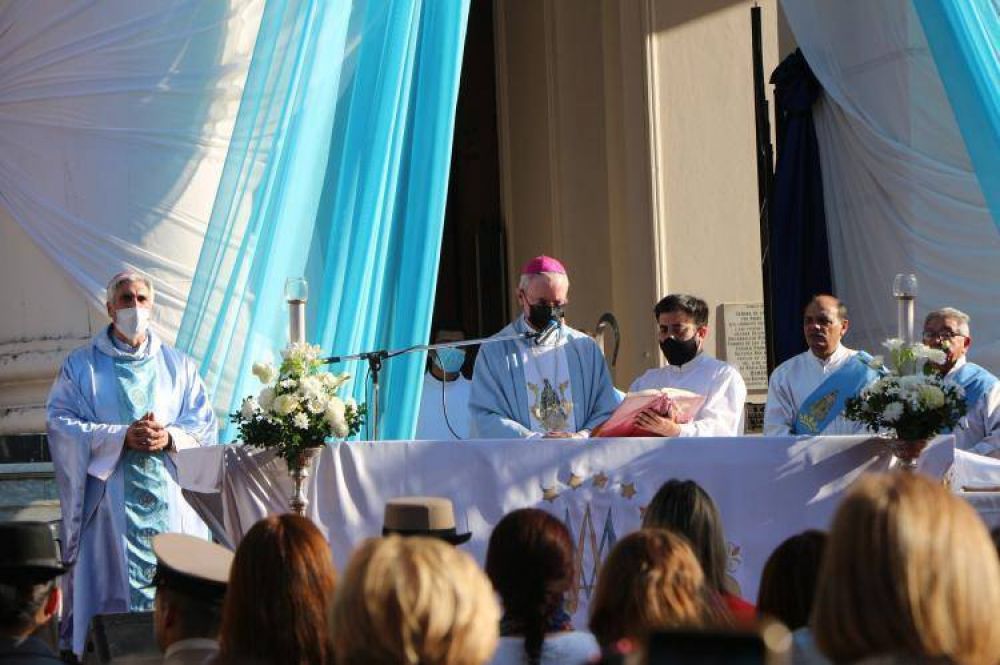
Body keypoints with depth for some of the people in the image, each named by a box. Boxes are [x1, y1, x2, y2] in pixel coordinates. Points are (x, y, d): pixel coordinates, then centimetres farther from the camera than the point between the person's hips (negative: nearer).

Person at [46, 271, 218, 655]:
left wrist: (170, 437, -12)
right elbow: (60, 423, -4)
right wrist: (122, 436, -15)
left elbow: (205, 425, 9)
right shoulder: (81, 366, 8)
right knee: (110, 589, -6)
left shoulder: (179, 366, 15)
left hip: (170, 503, 2)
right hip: (109, 501, -2)